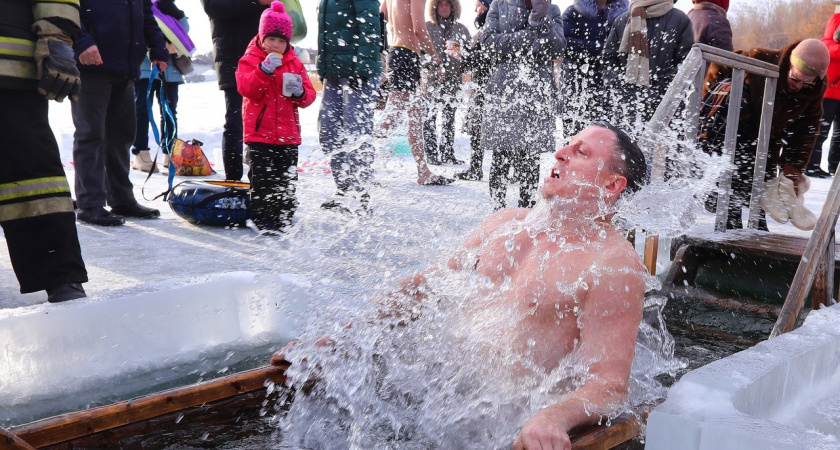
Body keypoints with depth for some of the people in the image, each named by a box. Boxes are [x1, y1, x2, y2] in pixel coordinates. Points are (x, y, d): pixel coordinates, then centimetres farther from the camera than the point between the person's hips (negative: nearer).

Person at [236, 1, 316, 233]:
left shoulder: (295, 63, 10)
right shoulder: (250, 59, 0)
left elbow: (309, 95, 8)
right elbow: (246, 88, -16)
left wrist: (300, 92, -15)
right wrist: (264, 70, -29)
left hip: (288, 132, 4)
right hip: (260, 130, -3)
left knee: (287, 178, 8)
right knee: (263, 177, -5)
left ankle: (284, 217, 20)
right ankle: (262, 218, 6)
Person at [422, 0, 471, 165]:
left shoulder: (461, 29, 12)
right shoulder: (427, 27, 6)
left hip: (453, 80, 3)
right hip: (431, 80, -2)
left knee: (449, 118, 6)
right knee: (430, 118, -4)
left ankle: (447, 153, 12)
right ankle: (431, 154, 1)